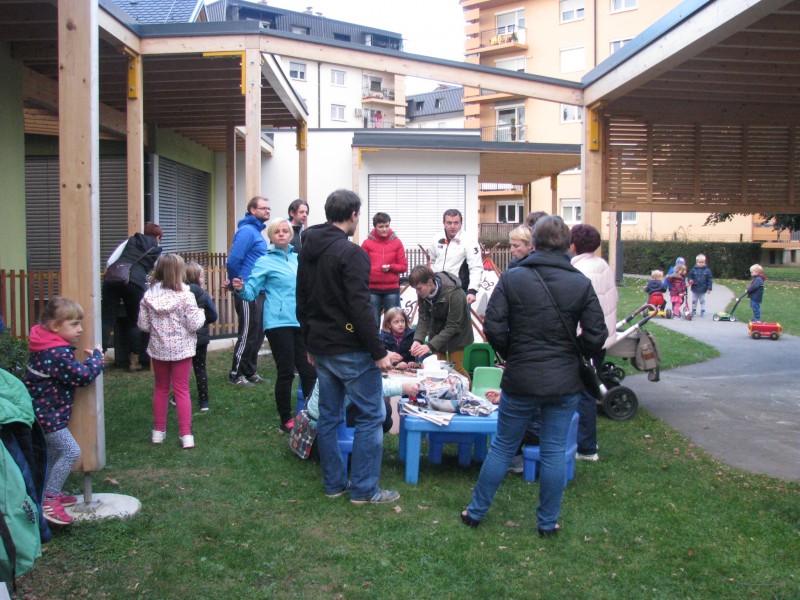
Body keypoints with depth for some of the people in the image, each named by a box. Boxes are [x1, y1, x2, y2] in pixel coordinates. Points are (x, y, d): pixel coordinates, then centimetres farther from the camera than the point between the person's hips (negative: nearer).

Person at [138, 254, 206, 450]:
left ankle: (158, 430, 25)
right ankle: (186, 434, 3)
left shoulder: (149, 295, -5)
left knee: (161, 388, 18)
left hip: (158, 349, 3)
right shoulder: (185, 296, -16)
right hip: (181, 349, -3)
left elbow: (143, 325, -1)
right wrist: (200, 314, 4)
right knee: (182, 390, 4)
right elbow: (194, 325, -15)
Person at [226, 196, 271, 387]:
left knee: (258, 334, 14)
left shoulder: (256, 231, 16)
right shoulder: (247, 231, -14)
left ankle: (250, 372, 23)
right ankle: (236, 374, 7)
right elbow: (233, 261, -21)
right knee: (248, 334, -3)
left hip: (258, 292, 9)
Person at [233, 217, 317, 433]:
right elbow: (251, 292, -8)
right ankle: (285, 421, 11)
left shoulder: (297, 258, 13)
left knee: (309, 371, 4)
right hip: (279, 323, -5)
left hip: (300, 322, 5)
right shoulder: (265, 261, -3)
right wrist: (240, 289, -28)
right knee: (286, 373, -2)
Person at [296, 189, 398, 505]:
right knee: (371, 415, 2)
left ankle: (334, 483, 23)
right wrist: (379, 351, -15)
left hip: (320, 347, 9)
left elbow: (302, 303, 16)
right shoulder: (351, 253, -16)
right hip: (350, 349, -8)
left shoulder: (308, 251, 10)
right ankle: (363, 489, 5)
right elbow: (360, 309, -21)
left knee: (328, 416, 14)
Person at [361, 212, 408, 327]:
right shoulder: (367, 243, 0)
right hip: (372, 289, -1)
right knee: (373, 323, 5)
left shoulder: (397, 242, 3)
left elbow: (404, 266, 3)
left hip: (392, 289, 1)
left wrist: (390, 267, -13)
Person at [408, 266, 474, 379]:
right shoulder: (423, 292, -19)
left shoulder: (453, 293, -35)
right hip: (437, 327, 5)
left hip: (457, 330, -5)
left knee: (455, 367, -5)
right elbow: (424, 318, -13)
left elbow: (453, 326, -31)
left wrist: (430, 346, -36)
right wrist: (418, 340, -30)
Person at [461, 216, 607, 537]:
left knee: (502, 447, 13)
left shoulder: (512, 278, -8)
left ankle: (476, 511, 23)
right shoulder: (581, 284, -4)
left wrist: (511, 354, 7)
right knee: (554, 451, 11)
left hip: (520, 380, -1)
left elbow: (493, 327, -11)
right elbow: (596, 337, -4)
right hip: (565, 382, 1)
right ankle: (548, 522, 21)